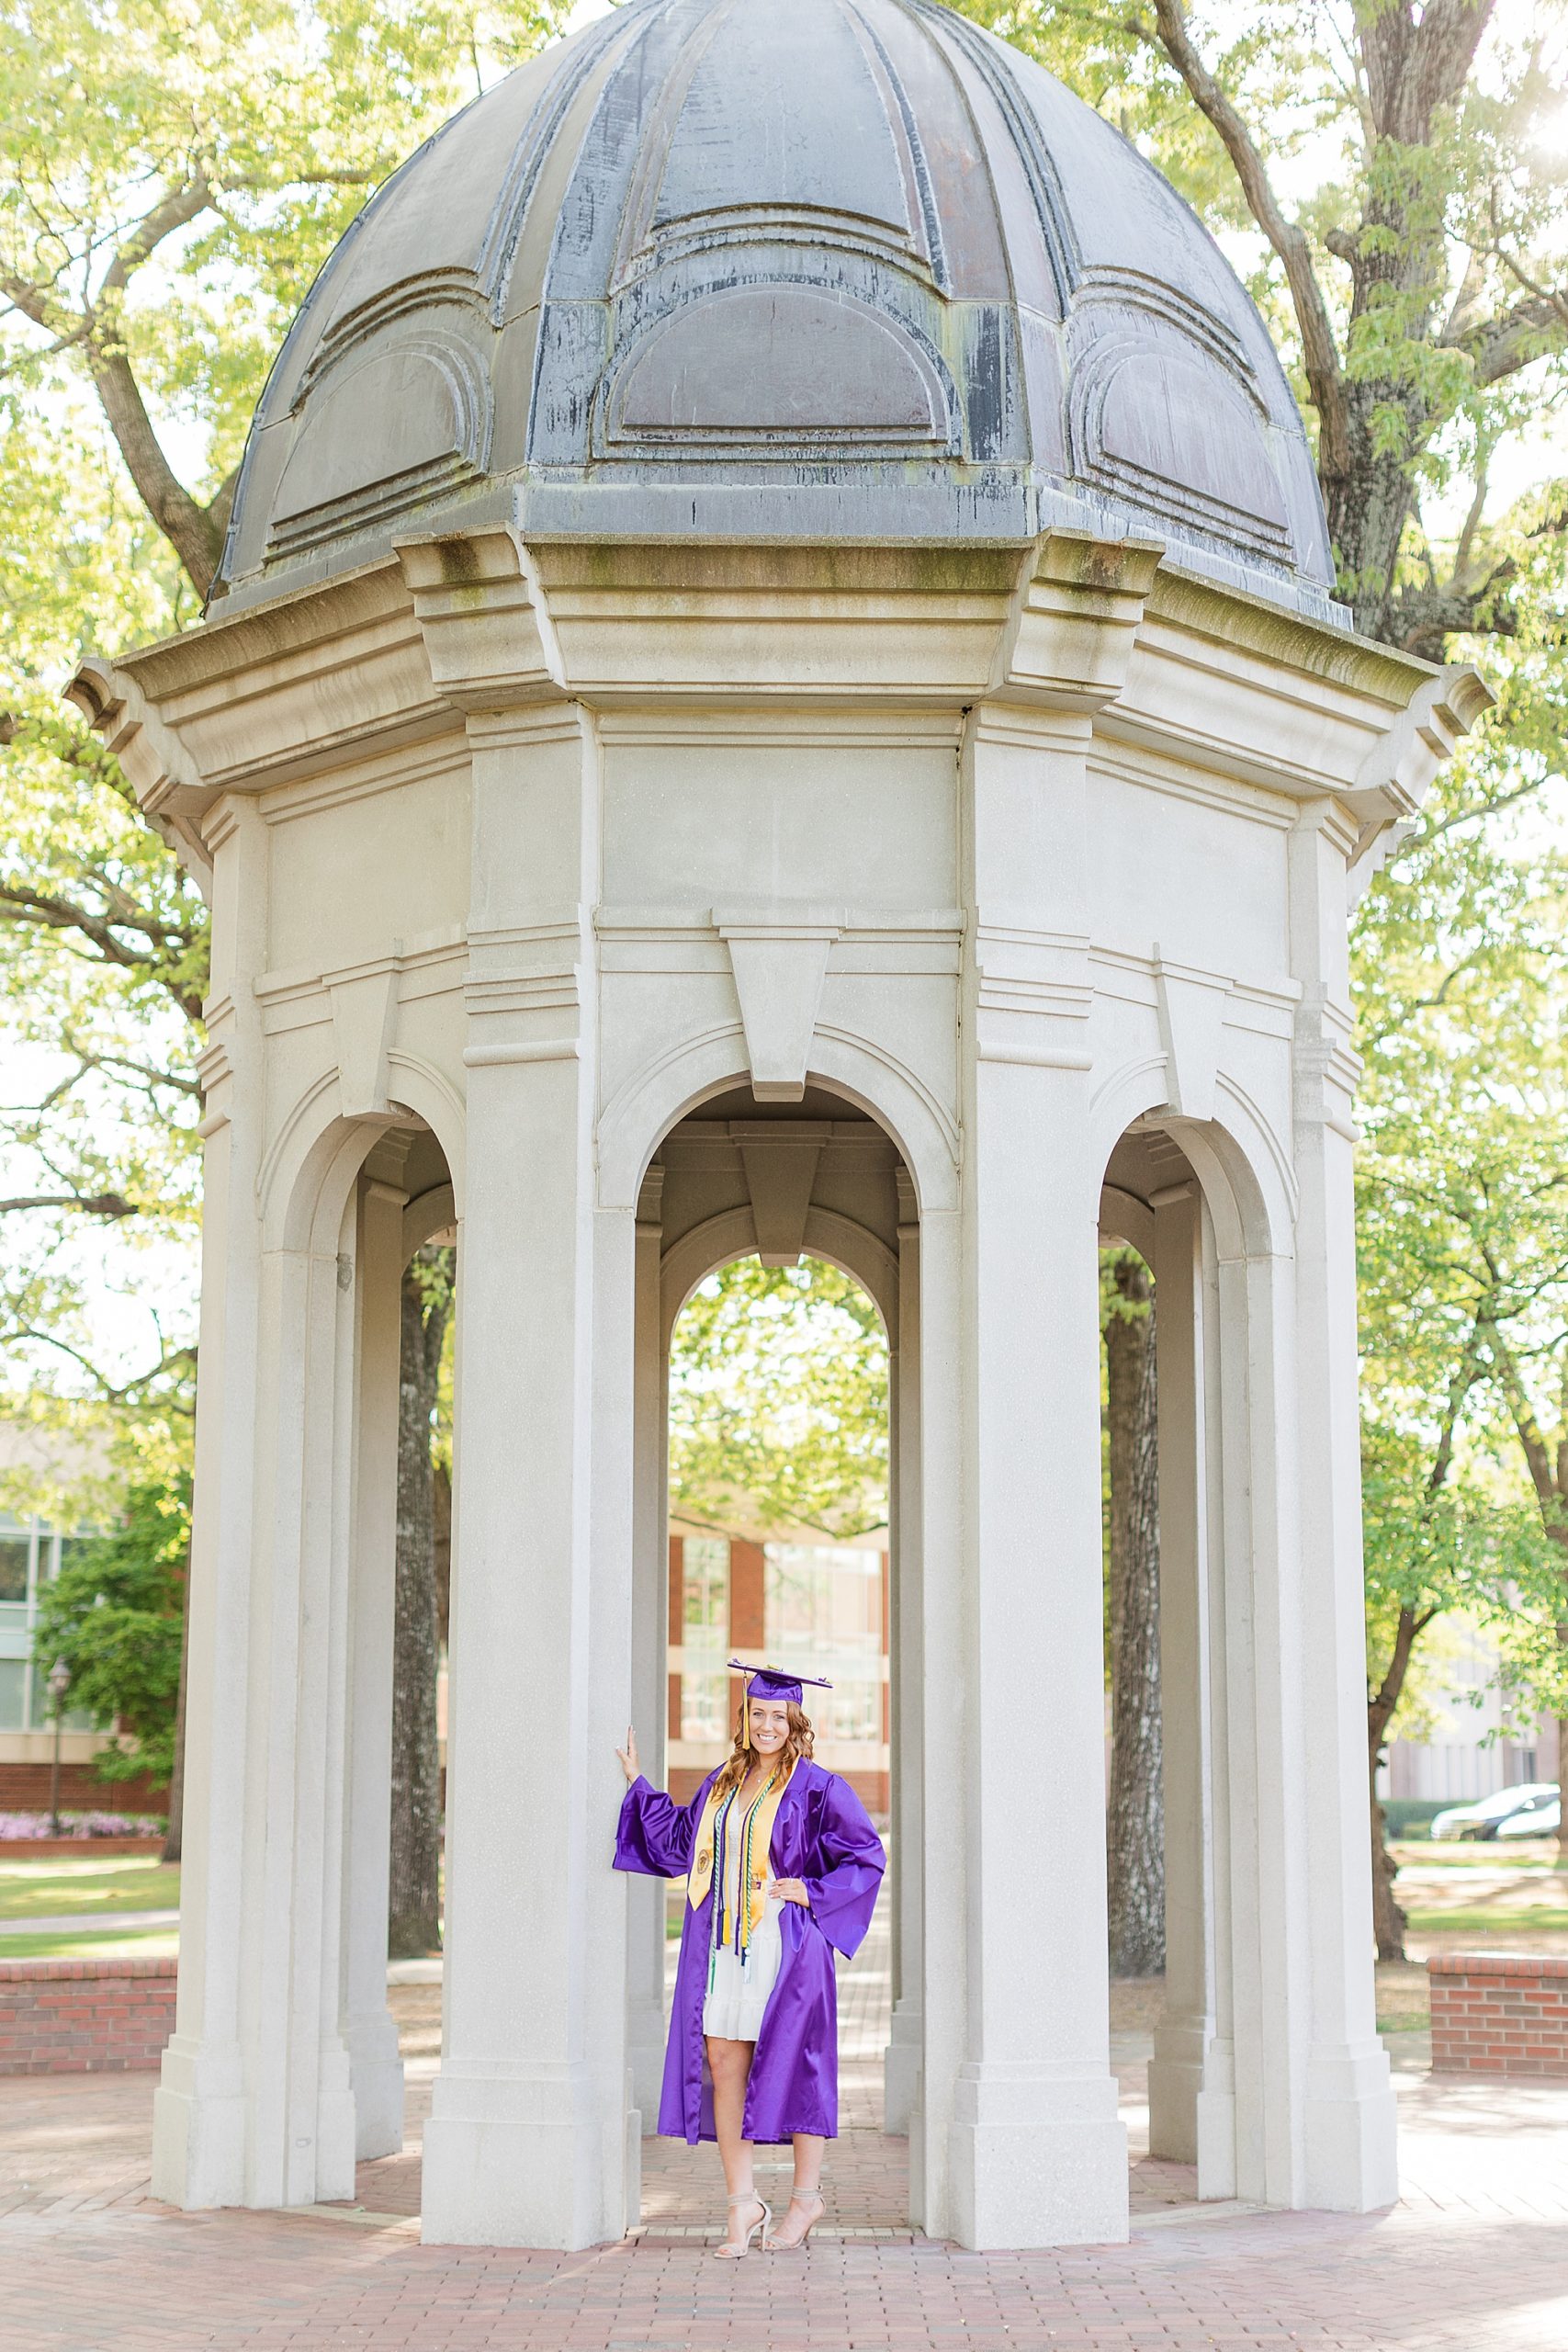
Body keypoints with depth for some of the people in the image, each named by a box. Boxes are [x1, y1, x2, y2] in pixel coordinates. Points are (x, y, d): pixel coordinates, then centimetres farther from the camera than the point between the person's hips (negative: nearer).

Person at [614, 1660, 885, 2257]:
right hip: (722, 1947, 5)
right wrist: (637, 1783, 25)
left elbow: (867, 1855, -5)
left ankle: (806, 2197, 15)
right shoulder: (722, 1782, 13)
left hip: (784, 1947, -5)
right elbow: (679, 1841, 24)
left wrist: (812, 1892, -13)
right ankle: (743, 2203, 10)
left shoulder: (816, 1788, -4)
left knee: (791, 2065, 1)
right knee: (722, 2066, 2)